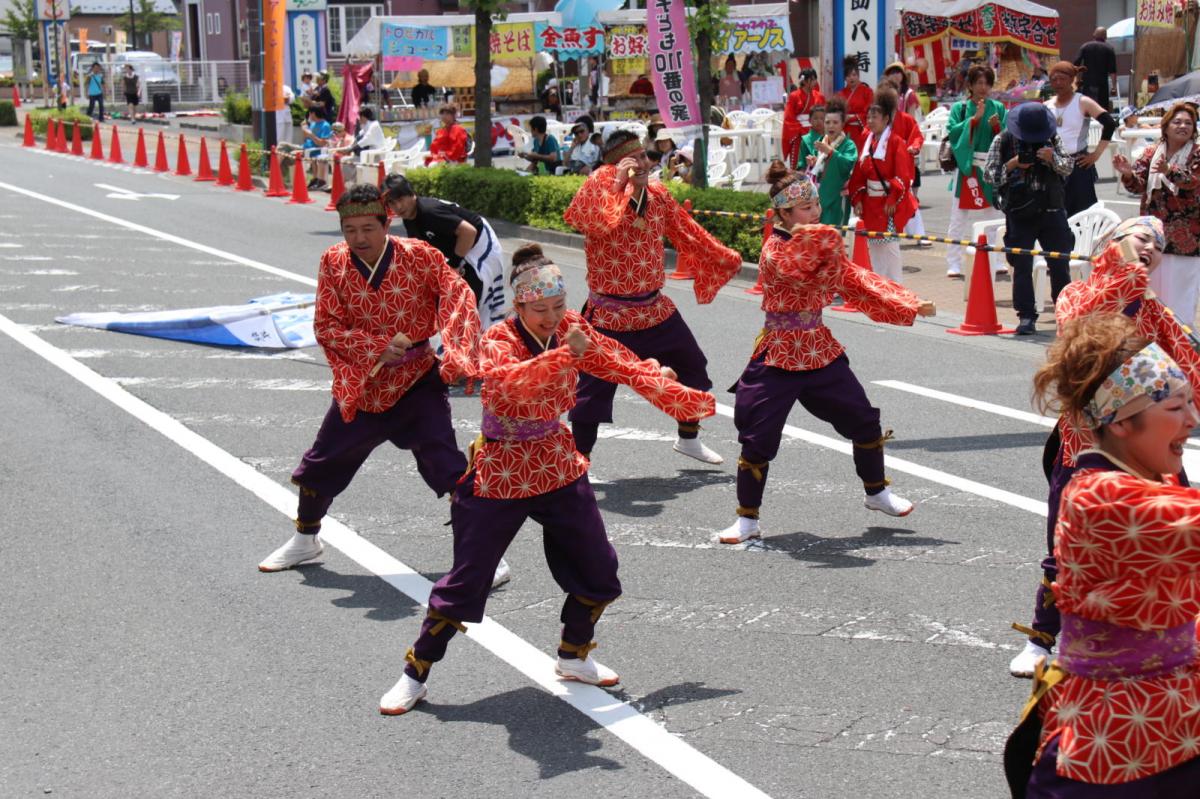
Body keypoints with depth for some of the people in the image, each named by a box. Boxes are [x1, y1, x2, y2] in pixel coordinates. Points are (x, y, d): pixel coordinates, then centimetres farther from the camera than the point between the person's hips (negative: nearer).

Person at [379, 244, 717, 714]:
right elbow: (505, 381, -41)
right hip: (499, 477, -6)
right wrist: (563, 355, -52)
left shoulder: (570, 330, -4)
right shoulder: (498, 341, -20)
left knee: (598, 571, 9)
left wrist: (680, 398, -9)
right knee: (466, 581, -2)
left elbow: (623, 365, 0)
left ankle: (573, 657, 33)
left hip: (559, 469, 6)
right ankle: (414, 675, 13)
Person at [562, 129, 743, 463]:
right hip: (610, 313, -6)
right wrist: (618, 183, -30)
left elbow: (688, 233, 16)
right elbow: (604, 224, -36)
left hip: (655, 307, 7)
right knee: (593, 391, -6)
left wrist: (725, 258, 23)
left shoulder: (658, 194, 3)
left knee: (692, 367, 18)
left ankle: (688, 439, 39)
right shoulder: (599, 190, -14)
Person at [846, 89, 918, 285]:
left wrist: (893, 201, -20)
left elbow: (903, 176, -17)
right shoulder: (868, 141, 10)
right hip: (870, 204, 7)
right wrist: (857, 199, 2)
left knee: (889, 245, -6)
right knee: (874, 247, 11)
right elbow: (858, 174, 11)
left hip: (889, 204, -7)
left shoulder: (896, 142, -11)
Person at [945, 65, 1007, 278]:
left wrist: (997, 126, -15)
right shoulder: (959, 107, 3)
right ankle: (954, 264, 0)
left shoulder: (998, 108, 8)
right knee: (960, 217, -2)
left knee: (991, 214, 8)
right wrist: (974, 118, -15)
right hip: (967, 167, -2)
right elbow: (952, 132, -10)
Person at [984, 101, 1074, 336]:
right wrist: (1013, 165, -16)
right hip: (1020, 214, -2)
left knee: (1060, 264, 6)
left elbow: (1068, 167, 8)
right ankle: (1026, 317, 5)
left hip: (1052, 211, 2)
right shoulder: (1003, 141, -1)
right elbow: (988, 174, -1)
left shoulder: (1053, 139, 5)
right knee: (1022, 267, -1)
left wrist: (1053, 158, -12)